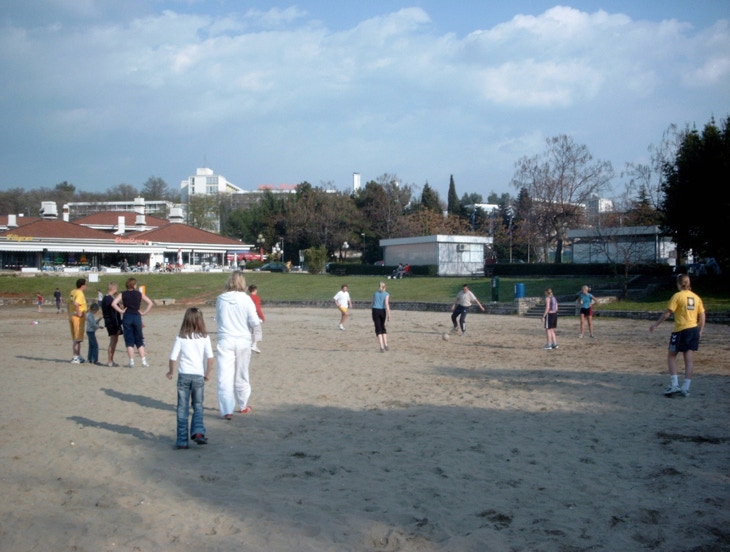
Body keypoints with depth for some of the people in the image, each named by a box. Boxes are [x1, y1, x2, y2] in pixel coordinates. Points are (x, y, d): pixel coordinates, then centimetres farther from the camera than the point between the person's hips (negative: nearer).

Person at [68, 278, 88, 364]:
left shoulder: (72, 292, 12)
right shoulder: (80, 293, -16)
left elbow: (69, 303, 20)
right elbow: (76, 304, -31)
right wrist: (78, 313, -21)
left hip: (71, 317, 9)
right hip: (78, 318, -9)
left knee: (75, 338, 16)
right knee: (77, 339, -3)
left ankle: (78, 356, 24)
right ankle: (75, 358, 0)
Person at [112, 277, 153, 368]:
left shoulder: (123, 294, 1)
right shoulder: (139, 294, 3)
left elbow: (113, 304, -11)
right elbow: (150, 303, -2)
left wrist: (121, 311, -3)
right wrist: (144, 312, 1)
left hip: (127, 317, 0)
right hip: (137, 317, 1)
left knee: (129, 341, 5)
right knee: (139, 341, 10)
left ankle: (131, 361, 1)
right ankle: (144, 361, 6)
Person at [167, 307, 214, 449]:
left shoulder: (181, 337, -1)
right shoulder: (204, 337, -1)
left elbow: (173, 357, -4)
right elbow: (210, 357, -9)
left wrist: (171, 372, 13)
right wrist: (207, 373, 5)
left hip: (183, 375, 0)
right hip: (198, 375, 0)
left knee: (182, 408, 7)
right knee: (198, 406, 14)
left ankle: (182, 440, 8)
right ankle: (198, 431, -6)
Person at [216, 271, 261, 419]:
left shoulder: (221, 299, -4)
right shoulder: (246, 299, -10)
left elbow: (218, 318, 10)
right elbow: (255, 322, -11)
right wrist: (251, 329, 9)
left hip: (225, 340, 0)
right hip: (243, 341, 0)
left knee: (225, 375, 0)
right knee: (241, 375, 16)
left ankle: (227, 410, -7)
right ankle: (243, 406, 32)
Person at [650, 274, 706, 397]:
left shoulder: (677, 296, -8)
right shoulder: (696, 297, 9)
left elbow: (667, 313, -10)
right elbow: (702, 316, 10)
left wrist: (656, 324, -1)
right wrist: (700, 331, 18)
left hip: (681, 330, -5)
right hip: (694, 330, 5)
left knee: (671, 356, 7)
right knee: (689, 359, 6)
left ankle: (674, 385, -1)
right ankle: (685, 388, 6)